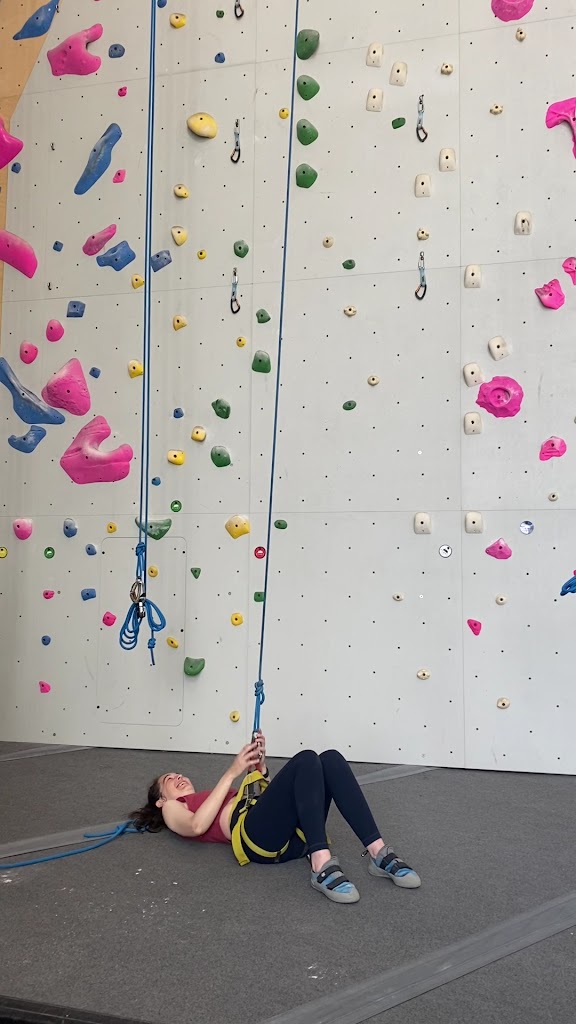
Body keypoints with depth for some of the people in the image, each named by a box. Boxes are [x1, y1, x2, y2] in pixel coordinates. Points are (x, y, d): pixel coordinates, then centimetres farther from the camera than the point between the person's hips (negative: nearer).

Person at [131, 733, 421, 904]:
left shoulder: (214, 798, 43)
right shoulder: (173, 810, 27)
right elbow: (197, 825, 0)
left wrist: (260, 767, 16)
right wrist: (232, 772, 2)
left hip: (294, 835, 6)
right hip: (256, 836, -6)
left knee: (331, 758, -20)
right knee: (305, 759, -29)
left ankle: (379, 853, -30)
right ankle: (322, 867, -43)